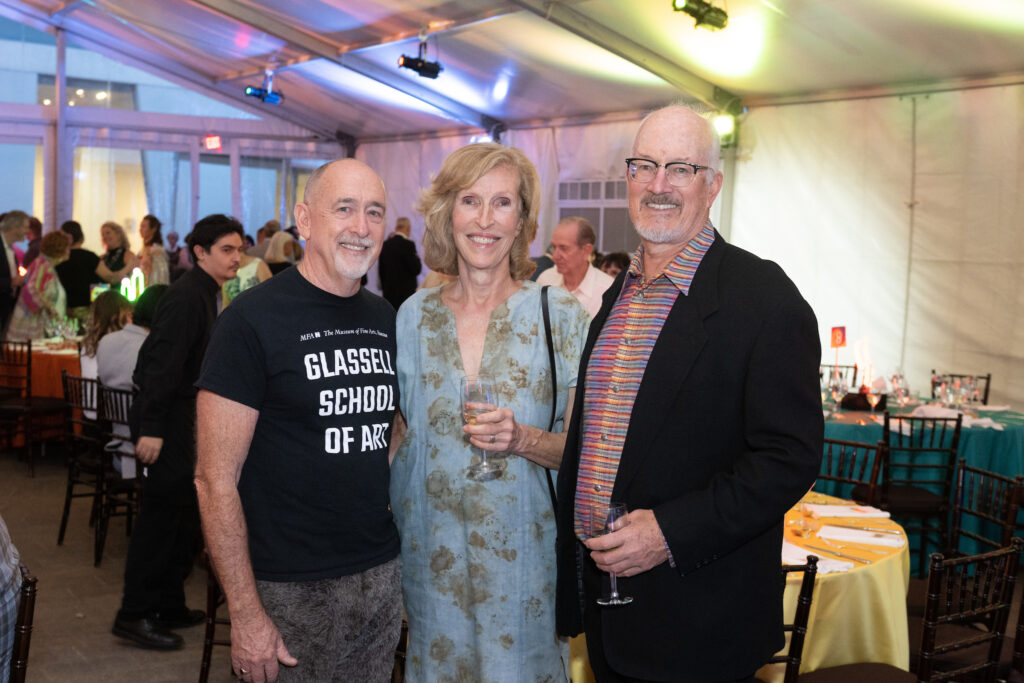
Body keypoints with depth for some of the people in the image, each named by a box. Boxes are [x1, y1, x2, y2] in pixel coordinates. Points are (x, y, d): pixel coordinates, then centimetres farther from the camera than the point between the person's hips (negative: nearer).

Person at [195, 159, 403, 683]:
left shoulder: (386, 320, 6)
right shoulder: (253, 319, -12)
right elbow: (216, 480, -13)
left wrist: (406, 563, 7)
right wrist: (245, 614, -16)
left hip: (381, 577, 6)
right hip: (291, 590, -5)